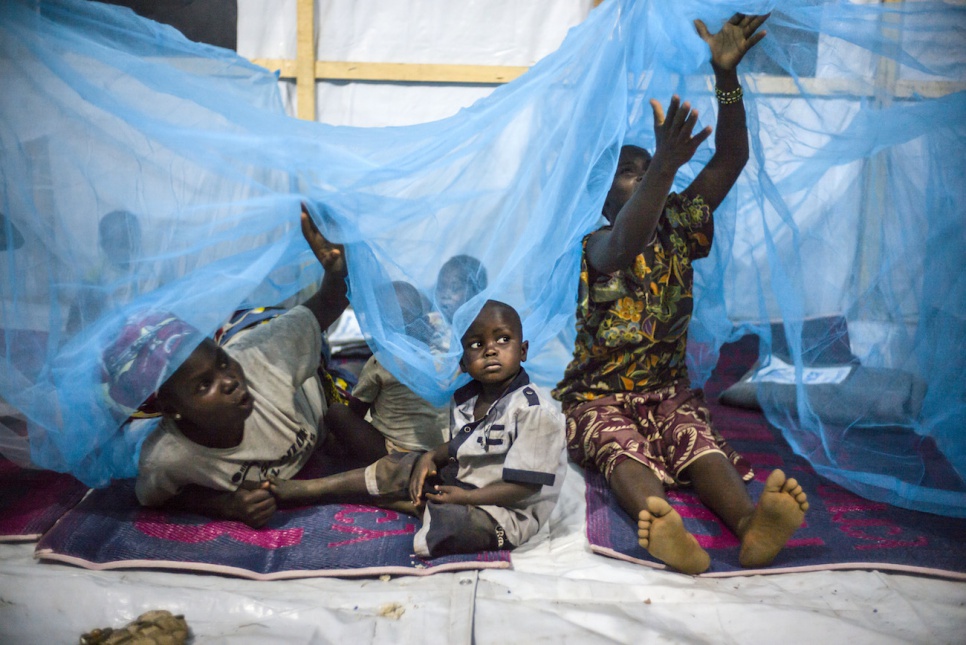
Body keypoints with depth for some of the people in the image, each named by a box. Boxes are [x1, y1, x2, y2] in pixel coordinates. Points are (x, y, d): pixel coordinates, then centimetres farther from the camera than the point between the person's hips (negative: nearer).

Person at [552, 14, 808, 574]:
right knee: (623, 452, -34)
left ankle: (750, 523, -56)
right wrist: (666, 164, -49)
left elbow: (731, 161, -2)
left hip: (668, 389, 4)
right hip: (598, 394, -3)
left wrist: (726, 74, -15)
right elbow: (625, 244, -34)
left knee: (698, 443, -28)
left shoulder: (677, 231, 9)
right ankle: (664, 529, -64)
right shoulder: (598, 248, -6)